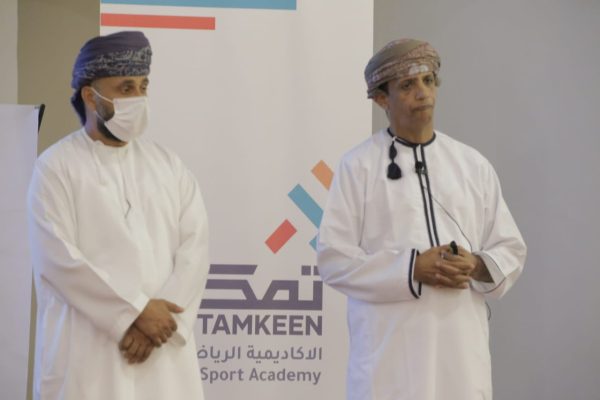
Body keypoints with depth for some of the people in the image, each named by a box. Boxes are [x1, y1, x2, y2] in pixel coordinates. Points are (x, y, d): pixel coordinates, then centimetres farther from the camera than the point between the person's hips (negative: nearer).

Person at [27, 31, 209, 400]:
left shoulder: (169, 165, 11)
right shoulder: (56, 167, -1)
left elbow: (195, 248, 2)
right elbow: (58, 259, -11)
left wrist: (162, 319, -11)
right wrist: (136, 311, -13)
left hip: (163, 352, 4)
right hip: (87, 354, -3)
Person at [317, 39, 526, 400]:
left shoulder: (474, 166, 11)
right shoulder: (358, 166, 1)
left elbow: (511, 250, 13)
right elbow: (334, 257, -4)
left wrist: (477, 267, -10)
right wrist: (411, 269, -15)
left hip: (462, 344, 3)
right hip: (390, 346, -3)